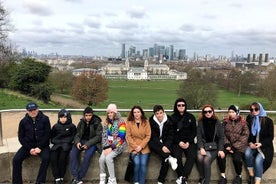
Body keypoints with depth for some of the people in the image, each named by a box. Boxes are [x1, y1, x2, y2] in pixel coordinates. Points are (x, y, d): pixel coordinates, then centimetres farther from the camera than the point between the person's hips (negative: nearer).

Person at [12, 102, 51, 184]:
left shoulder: (45, 119, -7)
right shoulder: (23, 121, -1)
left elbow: (47, 135, -7)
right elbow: (21, 137, 2)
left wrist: (39, 147, -15)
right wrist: (30, 148, -9)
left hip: (42, 145, -3)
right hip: (28, 145, 3)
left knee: (46, 158, -29)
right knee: (16, 159, -16)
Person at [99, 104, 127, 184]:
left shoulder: (121, 121, -9)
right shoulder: (107, 122, 8)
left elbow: (120, 137, -15)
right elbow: (104, 135, 4)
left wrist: (111, 147, -18)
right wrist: (106, 147, -10)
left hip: (118, 145, -5)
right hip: (108, 145, 5)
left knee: (108, 158, -27)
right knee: (101, 158, -19)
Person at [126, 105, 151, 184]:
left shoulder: (146, 122, 1)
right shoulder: (129, 122, 2)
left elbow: (148, 136, -1)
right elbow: (128, 136, 0)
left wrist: (141, 146, -11)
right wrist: (135, 146, -11)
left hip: (144, 147, 1)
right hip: (134, 147, 0)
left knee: (143, 164, -17)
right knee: (137, 163, -19)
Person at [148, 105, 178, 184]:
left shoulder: (169, 120, -8)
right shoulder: (151, 121, -10)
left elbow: (171, 135, -7)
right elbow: (153, 136, -14)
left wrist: (166, 146, -24)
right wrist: (161, 146, -27)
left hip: (166, 142, 0)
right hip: (155, 142, 0)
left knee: (165, 159, -25)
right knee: (150, 144, -34)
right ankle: (169, 158, -36)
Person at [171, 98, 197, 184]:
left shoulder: (191, 117, 7)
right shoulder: (172, 118, 3)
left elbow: (194, 131, 5)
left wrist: (188, 142, -8)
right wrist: (179, 142, -13)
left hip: (189, 142, 1)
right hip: (177, 142, -1)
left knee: (192, 156, -25)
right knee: (177, 156, -27)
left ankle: (183, 177, -21)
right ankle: (182, 177, -12)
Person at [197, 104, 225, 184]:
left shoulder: (217, 123, 4)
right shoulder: (201, 122, 5)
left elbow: (221, 137, 1)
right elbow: (199, 136, -1)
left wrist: (220, 149, -13)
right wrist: (201, 148, -16)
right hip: (203, 146, 1)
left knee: (206, 160, -28)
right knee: (200, 158, -29)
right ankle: (202, 177, -5)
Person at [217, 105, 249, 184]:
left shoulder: (243, 123, -1)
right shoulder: (225, 121, 6)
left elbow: (245, 136, -5)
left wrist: (234, 147, -12)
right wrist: (227, 144, -12)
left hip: (238, 146, -2)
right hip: (227, 144, 2)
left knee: (237, 158, -27)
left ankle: (238, 176, 2)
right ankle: (223, 176, -11)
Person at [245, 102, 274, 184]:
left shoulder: (268, 121, -5)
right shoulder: (249, 120, 4)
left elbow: (271, 137, -3)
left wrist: (261, 144, -17)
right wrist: (250, 143, -9)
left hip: (265, 146, -3)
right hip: (252, 144, 3)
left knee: (258, 160, -28)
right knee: (247, 153, -29)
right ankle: (251, 176, -14)